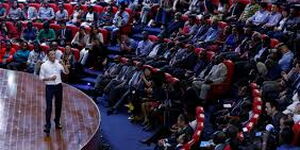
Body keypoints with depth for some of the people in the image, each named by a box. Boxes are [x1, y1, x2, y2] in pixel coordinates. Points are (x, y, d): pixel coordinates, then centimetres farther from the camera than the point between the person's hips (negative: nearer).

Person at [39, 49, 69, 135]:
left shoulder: (59, 63, 1)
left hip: (58, 86, 4)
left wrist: (63, 64, -18)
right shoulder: (44, 65, -7)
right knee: (49, 107, -6)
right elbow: (41, 77, -4)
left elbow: (67, 72, -3)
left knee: (59, 105, 13)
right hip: (49, 87, -4)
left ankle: (57, 122, 31)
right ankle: (47, 126, -2)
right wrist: (49, 78, -19)